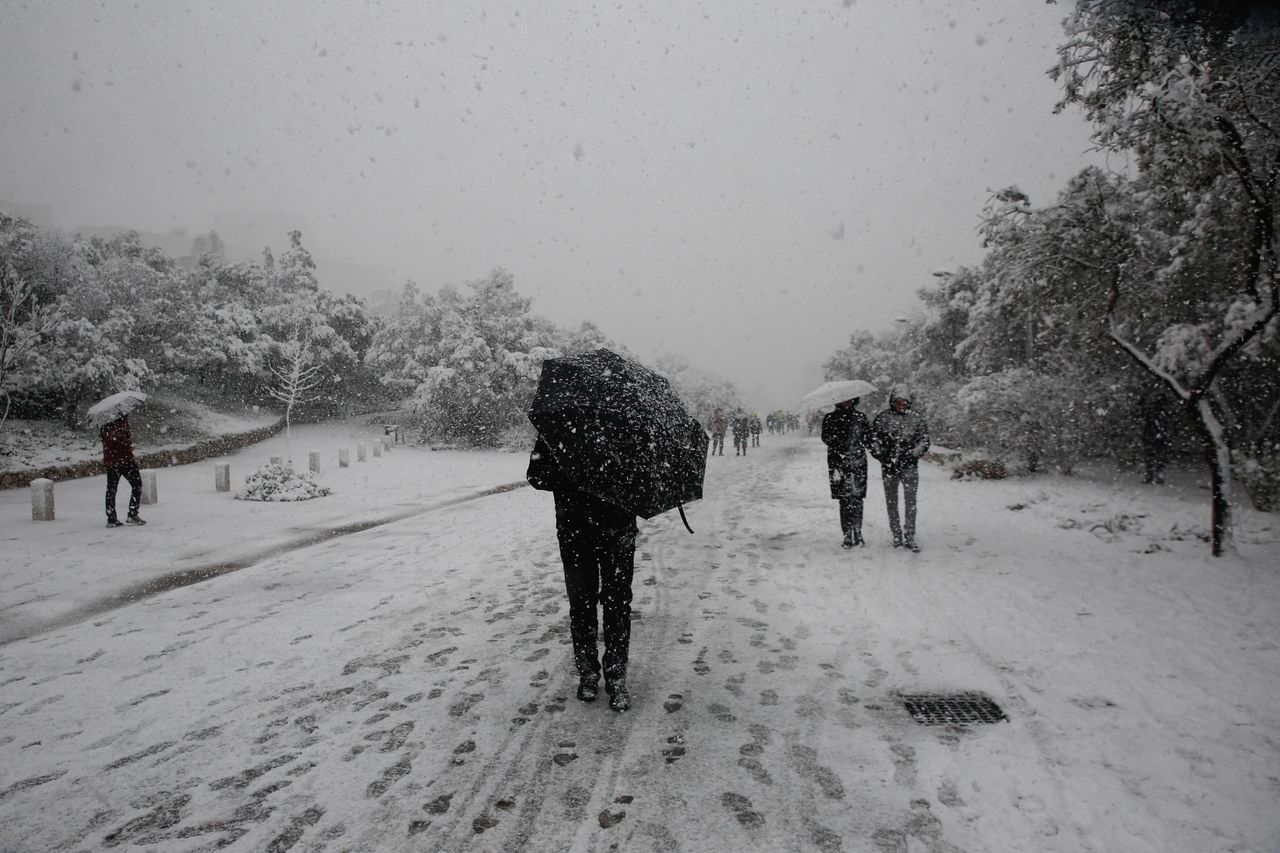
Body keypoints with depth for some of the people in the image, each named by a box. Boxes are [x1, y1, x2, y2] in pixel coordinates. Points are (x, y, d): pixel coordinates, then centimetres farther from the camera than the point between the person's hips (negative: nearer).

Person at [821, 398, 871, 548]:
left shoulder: (860, 417, 12)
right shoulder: (830, 417, 5)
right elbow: (826, 438, -5)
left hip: (858, 463, 1)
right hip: (839, 463, -1)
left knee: (857, 499, 0)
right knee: (845, 500, -3)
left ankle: (857, 533, 10)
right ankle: (848, 535, 3)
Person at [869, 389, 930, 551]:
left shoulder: (915, 418, 5)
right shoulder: (882, 418, 2)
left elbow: (924, 439, 8)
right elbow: (873, 439, 3)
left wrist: (914, 453, -6)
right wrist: (881, 456, -7)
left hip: (909, 465, -1)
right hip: (889, 466, 1)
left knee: (910, 500, -9)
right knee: (891, 501, 8)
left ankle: (909, 536, -4)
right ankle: (896, 534, 20)